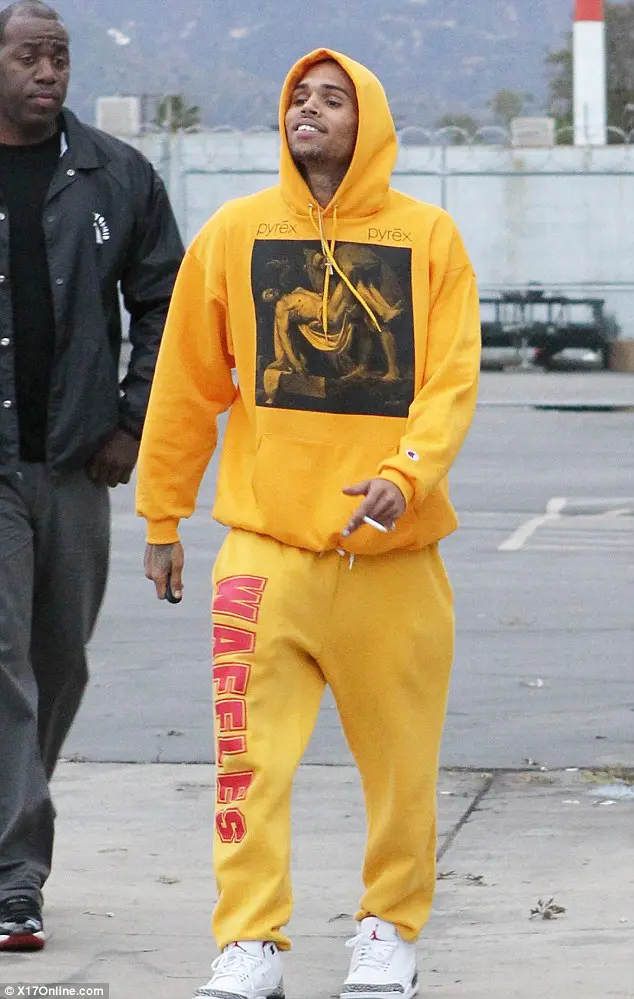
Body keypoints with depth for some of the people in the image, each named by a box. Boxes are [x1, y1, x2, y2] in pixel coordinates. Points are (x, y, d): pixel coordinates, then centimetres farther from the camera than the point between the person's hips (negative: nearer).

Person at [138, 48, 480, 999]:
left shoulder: (428, 237, 4)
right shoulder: (234, 233, 7)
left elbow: (452, 380, -2)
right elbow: (188, 385, 10)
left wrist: (408, 474, -19)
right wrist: (163, 517, 10)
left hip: (394, 547, 0)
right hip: (267, 539, 0)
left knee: (401, 758, 5)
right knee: (252, 750, -8)